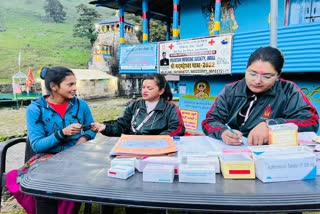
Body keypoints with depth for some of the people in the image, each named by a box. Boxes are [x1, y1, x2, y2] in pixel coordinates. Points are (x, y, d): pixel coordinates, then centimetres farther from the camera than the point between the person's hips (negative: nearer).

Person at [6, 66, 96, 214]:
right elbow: (36, 145, -9)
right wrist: (62, 133, -22)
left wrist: (84, 138, -8)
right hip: (47, 156, 0)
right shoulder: (35, 109, -4)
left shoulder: (81, 105, 2)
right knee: (16, 179, -27)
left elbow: (91, 129, 15)